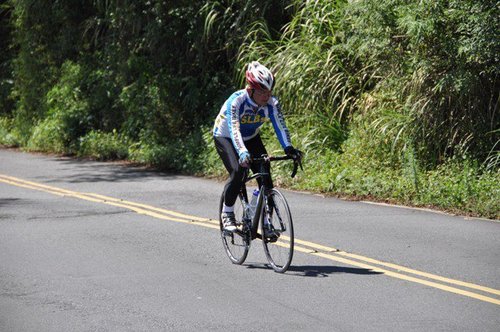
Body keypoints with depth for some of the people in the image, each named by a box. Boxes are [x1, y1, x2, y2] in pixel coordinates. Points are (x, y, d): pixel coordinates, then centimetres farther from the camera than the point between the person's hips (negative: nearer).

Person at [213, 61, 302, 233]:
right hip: (225, 137, -4)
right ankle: (227, 214, -10)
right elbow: (234, 130, -46)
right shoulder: (236, 101, -35)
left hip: (251, 138, 4)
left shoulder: (272, 103, -22)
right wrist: (242, 152, -62)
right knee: (238, 171, -28)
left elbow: (280, 126, -30)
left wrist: (288, 148, -48)